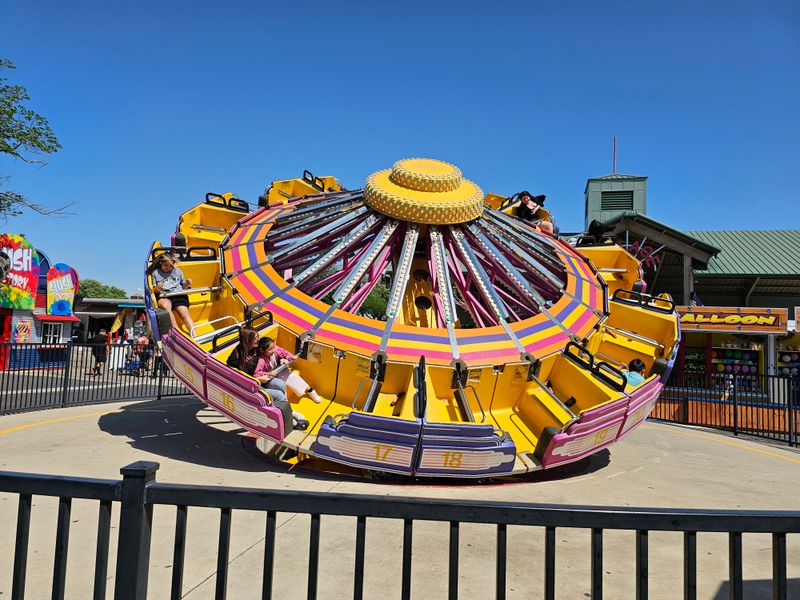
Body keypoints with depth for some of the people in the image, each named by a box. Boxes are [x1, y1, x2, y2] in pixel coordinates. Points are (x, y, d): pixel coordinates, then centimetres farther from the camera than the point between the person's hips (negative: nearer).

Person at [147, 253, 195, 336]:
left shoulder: (178, 271, 19)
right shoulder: (155, 273, 14)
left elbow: (183, 286, 22)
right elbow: (154, 290, 12)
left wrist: (187, 284, 0)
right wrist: (157, 288, -11)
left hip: (179, 295, 1)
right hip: (164, 296, -1)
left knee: (185, 313, -25)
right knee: (165, 306, -37)